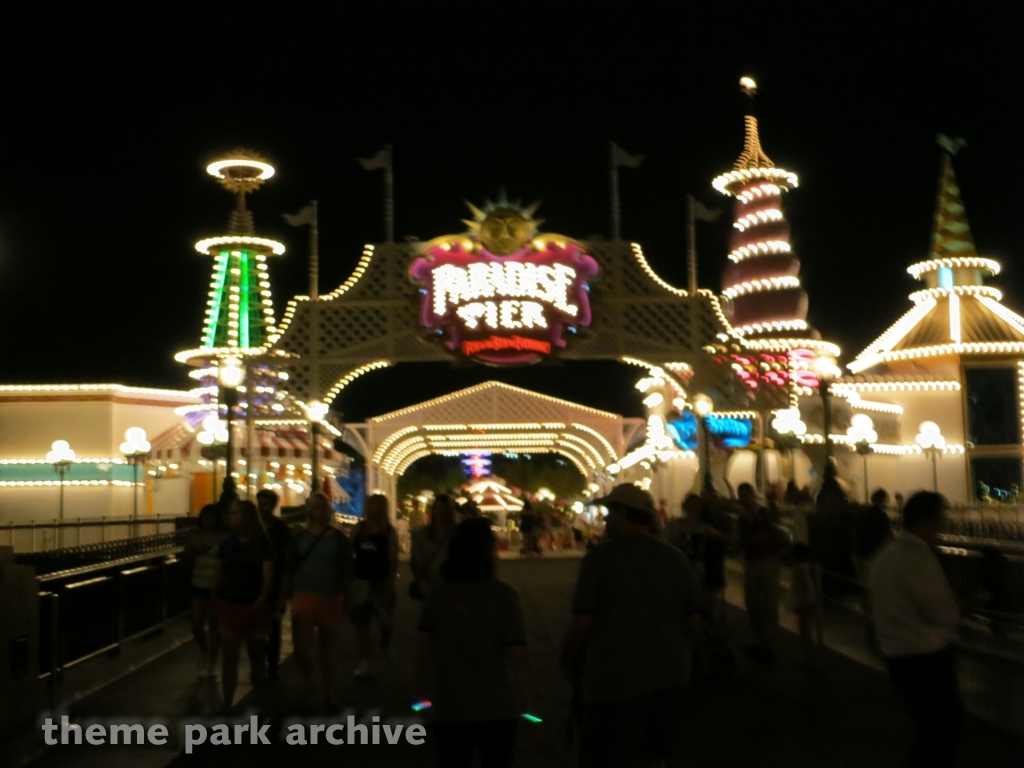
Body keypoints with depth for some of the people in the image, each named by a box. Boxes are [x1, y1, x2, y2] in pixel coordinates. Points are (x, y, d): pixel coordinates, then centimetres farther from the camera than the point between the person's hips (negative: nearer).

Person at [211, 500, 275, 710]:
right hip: (229, 606, 3)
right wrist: (214, 600, 6)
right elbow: (219, 573, 10)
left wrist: (261, 600, -23)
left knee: (257, 657, 9)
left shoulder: (262, 544, -7)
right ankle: (227, 705, 10)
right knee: (229, 658, 4)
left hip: (254, 608, -2)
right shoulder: (226, 543, 4)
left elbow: (268, 575, -11)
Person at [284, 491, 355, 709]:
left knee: (330, 646, 8)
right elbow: (290, 569, 7)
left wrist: (347, 599, -1)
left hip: (331, 598, -1)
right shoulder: (299, 537, 3)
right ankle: (307, 679, 27)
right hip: (304, 596, 1)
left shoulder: (339, 538, -1)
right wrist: (287, 594, 4)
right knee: (301, 645, -4)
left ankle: (329, 692, 23)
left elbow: (347, 572, 0)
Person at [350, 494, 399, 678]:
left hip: (381, 581, -3)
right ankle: (364, 663, 20)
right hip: (360, 580, 3)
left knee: (385, 622, -14)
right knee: (361, 623, 7)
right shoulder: (359, 528, 3)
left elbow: (393, 561, -6)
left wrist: (391, 585, -12)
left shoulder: (389, 532, -5)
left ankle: (385, 643, 20)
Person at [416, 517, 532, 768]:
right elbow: (516, 658, -11)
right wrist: (525, 707, 0)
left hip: (449, 708, 3)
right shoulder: (503, 595, -11)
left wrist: (425, 691, 14)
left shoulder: (438, 593, -3)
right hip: (496, 708, -2)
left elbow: (425, 649, 0)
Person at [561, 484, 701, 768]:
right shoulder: (677, 558, 1)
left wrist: (568, 662, 3)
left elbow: (582, 624, -14)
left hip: (616, 679, -5)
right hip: (670, 675, 5)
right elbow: (692, 622, 8)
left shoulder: (600, 557, -13)